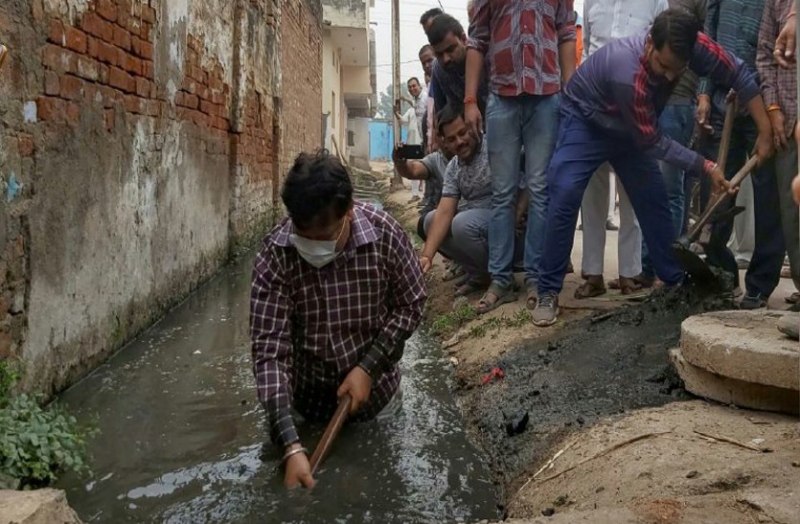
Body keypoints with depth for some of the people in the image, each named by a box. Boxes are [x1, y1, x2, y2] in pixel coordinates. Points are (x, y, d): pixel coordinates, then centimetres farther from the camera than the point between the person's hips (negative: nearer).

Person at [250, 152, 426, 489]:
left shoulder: (384, 233, -29)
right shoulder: (274, 255, -31)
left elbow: (411, 305, -13)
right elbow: (269, 350, -32)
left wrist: (367, 367, -23)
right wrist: (291, 446, -40)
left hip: (370, 373, 0)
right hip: (310, 380, 0)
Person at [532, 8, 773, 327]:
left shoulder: (694, 45, -26)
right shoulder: (628, 74, -40)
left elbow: (739, 74, -12)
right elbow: (653, 143, -29)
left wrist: (765, 131, -16)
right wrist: (707, 167, -24)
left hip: (630, 128, 6)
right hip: (585, 120, -6)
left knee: (654, 200, 3)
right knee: (564, 197, -23)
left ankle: (676, 282, 14)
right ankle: (549, 292, -17)